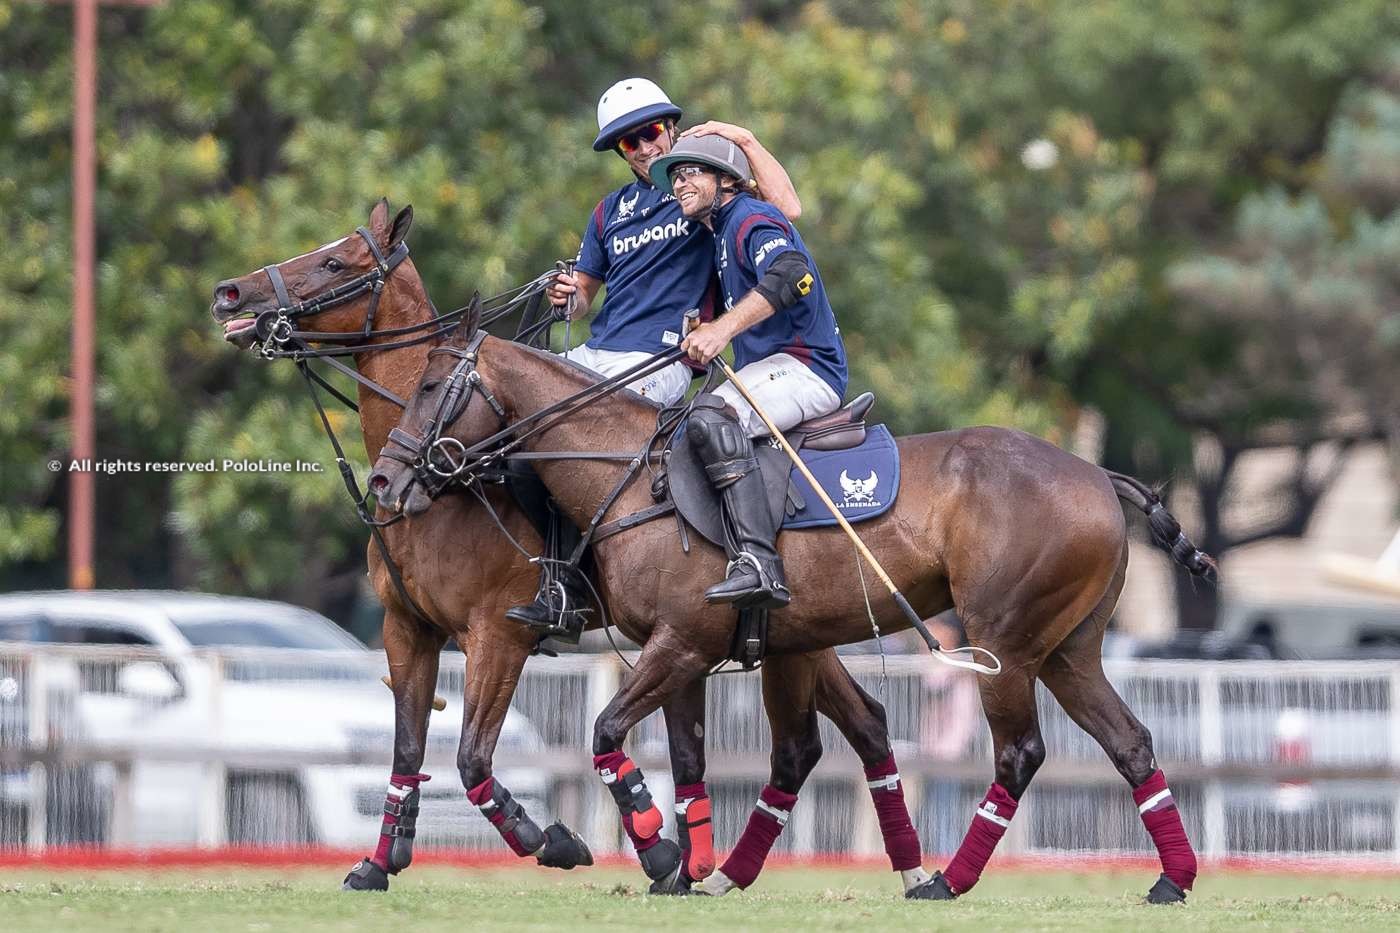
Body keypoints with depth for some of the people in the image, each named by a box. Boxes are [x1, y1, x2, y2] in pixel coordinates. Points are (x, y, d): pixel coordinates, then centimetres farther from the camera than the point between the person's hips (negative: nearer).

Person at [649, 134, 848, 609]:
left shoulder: (752, 220, -8)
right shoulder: (722, 236, 25)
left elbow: (792, 274, -29)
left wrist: (723, 328, -37)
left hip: (805, 366, -11)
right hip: (773, 369, 11)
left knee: (711, 415, -36)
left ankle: (759, 565, -48)